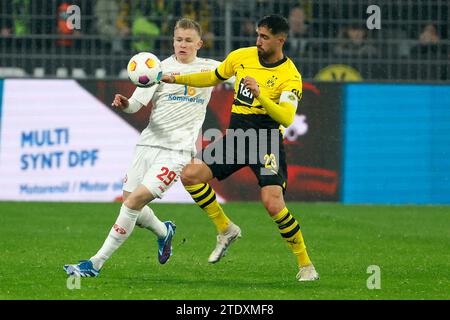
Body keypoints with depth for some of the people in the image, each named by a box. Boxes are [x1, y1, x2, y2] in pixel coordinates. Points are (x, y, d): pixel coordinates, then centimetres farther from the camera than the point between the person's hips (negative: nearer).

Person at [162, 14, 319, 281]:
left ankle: (305, 264, -4)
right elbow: (214, 77, 23)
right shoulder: (241, 57, 4)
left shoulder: (290, 76, -13)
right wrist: (176, 79, 19)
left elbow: (286, 118, -25)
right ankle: (226, 229, 12)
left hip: (266, 142, -6)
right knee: (191, 175, -7)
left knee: (273, 203, -21)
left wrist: (260, 95, -37)